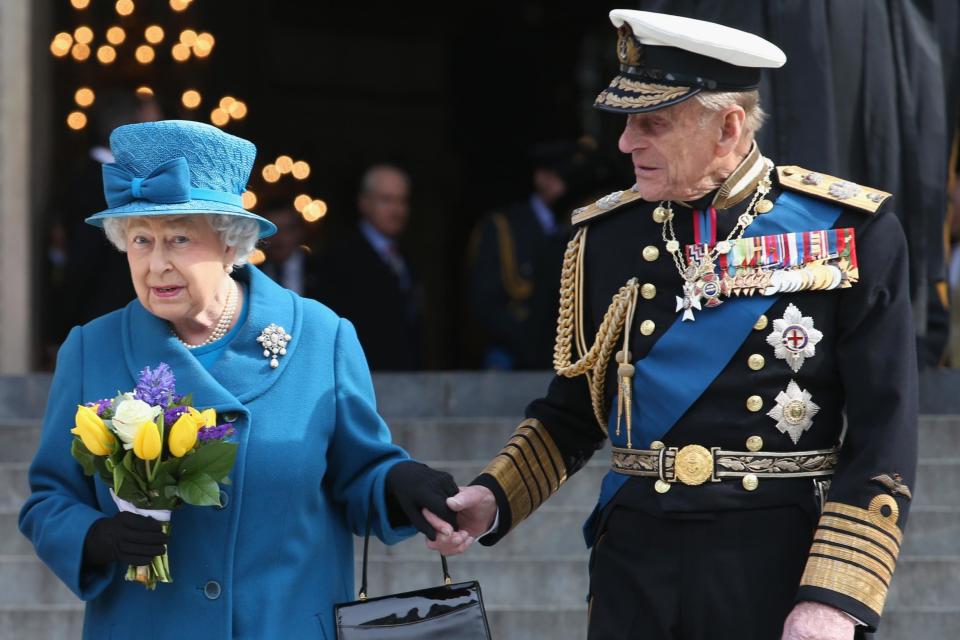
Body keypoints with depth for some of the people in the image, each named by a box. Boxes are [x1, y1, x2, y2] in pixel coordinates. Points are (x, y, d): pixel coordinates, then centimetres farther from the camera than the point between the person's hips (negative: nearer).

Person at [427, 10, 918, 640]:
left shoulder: (850, 231, -6)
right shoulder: (606, 235, 5)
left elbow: (883, 434, -9)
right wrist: (493, 498, -2)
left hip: (786, 566, -3)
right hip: (637, 564, 3)